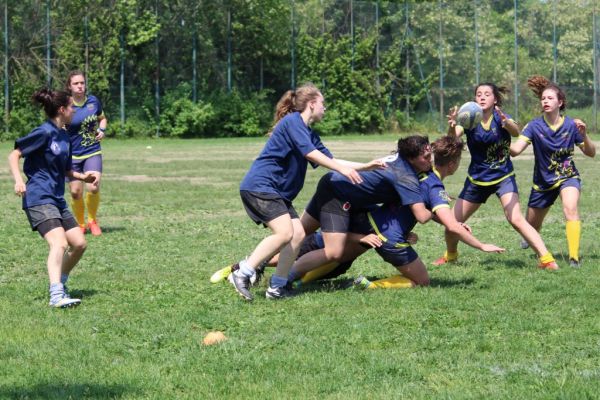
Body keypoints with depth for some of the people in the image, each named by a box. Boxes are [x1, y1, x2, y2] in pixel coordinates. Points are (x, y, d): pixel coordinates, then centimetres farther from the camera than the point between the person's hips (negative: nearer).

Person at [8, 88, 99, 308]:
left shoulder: (64, 136, 15)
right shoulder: (44, 133, -11)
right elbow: (14, 155, -10)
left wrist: (83, 176, 9)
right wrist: (18, 180, -24)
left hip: (57, 200, 9)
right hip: (38, 199, -9)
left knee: (79, 243, 7)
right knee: (59, 243, -25)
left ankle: (60, 283, 24)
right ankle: (56, 295, -37)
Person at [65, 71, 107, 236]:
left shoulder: (93, 101, 0)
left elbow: (102, 118, 18)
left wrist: (102, 130, -2)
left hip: (92, 152, 1)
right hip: (72, 155, -1)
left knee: (93, 188, -16)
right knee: (75, 192, 1)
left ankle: (93, 220, 10)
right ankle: (80, 224, 26)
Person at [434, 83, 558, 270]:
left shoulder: (500, 117, -12)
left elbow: (516, 132, -33)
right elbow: (452, 137, -25)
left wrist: (506, 123, -56)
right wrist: (452, 126, -49)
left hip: (503, 177, -3)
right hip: (476, 180, 3)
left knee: (516, 219, -24)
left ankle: (546, 259, -23)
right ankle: (450, 255, 35)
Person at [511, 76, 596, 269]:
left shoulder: (571, 125, -12)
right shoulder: (534, 126, -14)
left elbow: (591, 153, -5)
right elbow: (516, 149, -27)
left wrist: (583, 135, -24)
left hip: (568, 176, -2)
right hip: (543, 181, 2)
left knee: (570, 208, -34)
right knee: (531, 227, 16)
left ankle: (574, 257, -33)